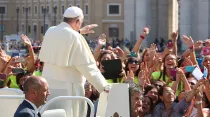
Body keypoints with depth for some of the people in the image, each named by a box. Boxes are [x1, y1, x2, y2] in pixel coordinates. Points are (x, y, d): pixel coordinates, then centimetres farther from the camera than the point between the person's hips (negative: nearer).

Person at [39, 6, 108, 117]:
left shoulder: (50, 32, 5)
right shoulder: (75, 37, -15)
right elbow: (88, 66, -14)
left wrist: (79, 31, 42)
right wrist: (103, 87, -9)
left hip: (48, 85, 7)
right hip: (67, 89, -7)